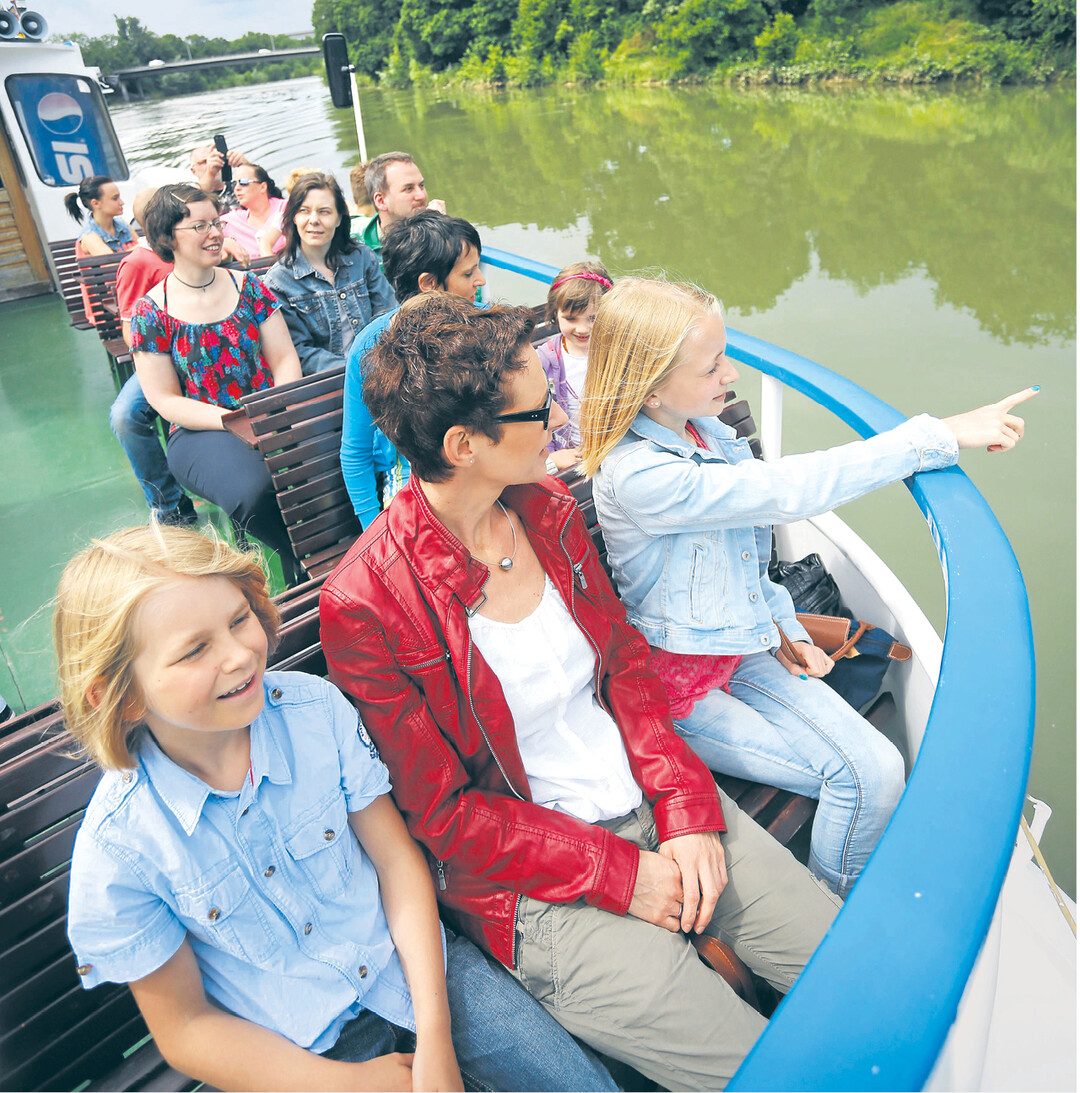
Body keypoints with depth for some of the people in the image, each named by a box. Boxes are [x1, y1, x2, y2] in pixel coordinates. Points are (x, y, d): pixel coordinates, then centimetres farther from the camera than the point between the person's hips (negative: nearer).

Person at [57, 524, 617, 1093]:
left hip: (408, 961, 1)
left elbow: (396, 857, -8)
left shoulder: (315, 708, -16)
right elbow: (185, 1027, -8)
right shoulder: (117, 849, -20)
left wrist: (435, 1035, -13)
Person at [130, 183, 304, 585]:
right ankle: (298, 559, -4)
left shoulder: (248, 287, 9)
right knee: (253, 488, -36)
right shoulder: (151, 313, -1)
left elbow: (285, 359, 6)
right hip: (200, 431, -3)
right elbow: (166, 400, -2)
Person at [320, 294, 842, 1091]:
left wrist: (689, 807, -7)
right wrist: (619, 875, -15)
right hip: (534, 883, -5)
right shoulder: (365, 604, -20)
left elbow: (626, 662, 5)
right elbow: (441, 814, -14)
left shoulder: (550, 508, -1)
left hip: (658, 811, 6)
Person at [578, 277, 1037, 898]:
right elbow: (784, 491, -32)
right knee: (854, 779, -10)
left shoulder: (710, 432, 3)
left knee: (881, 768, -6)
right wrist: (941, 436, -27)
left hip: (748, 652, 7)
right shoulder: (636, 476, -27)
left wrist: (787, 630, 7)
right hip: (677, 689, -7)